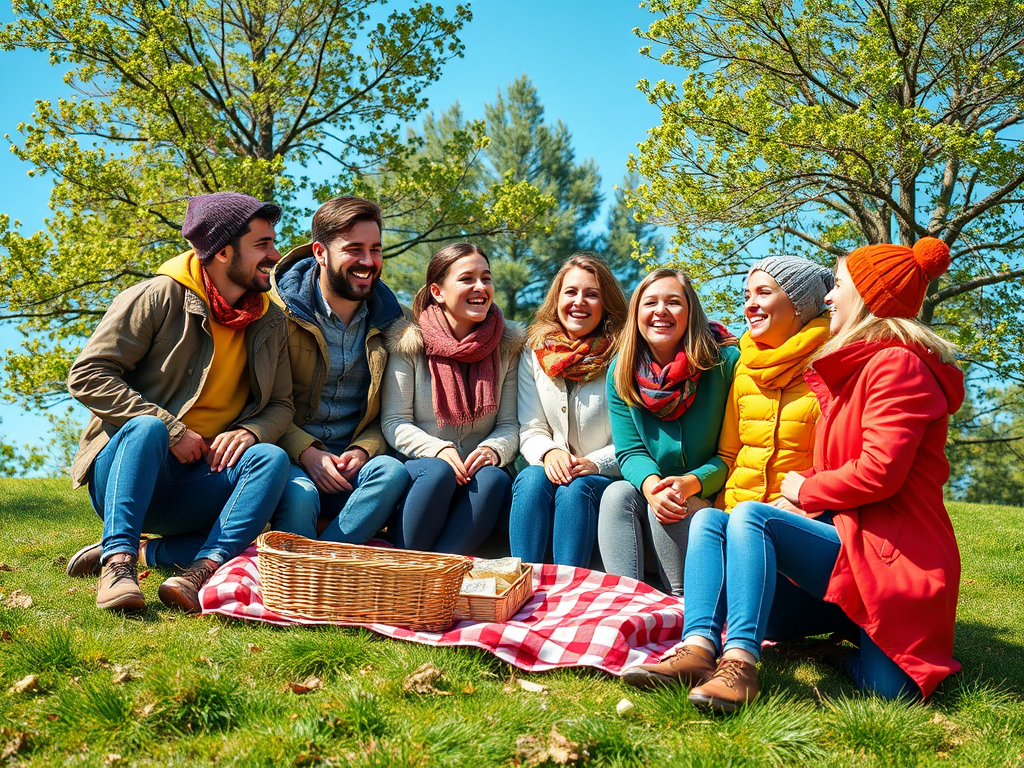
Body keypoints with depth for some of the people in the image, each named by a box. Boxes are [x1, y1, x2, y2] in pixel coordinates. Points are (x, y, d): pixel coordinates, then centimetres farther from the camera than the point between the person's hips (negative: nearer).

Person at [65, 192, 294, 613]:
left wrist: (251, 431, -13)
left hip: (197, 491, 4)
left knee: (271, 458, -25)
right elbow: (87, 375, -10)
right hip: (123, 475, -3)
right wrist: (170, 430, -18)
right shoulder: (158, 298, -5)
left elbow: (280, 405, 12)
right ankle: (118, 561, -38)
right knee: (147, 427, -36)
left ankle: (206, 567, -36)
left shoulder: (271, 323, 10)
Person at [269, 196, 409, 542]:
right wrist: (305, 452, -17)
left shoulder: (388, 320, 8)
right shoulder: (281, 309, -2)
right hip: (290, 460, -3)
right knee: (299, 495, -36)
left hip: (354, 464, 3)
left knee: (392, 472, -30)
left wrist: (364, 450, -10)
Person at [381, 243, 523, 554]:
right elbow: (395, 423, -4)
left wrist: (493, 450, -18)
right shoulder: (408, 343, -1)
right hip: (417, 468, -2)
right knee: (438, 471, -35)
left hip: (476, 472, 2)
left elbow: (510, 423, 5)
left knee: (495, 479, -31)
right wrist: (439, 450, -22)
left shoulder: (507, 347, 7)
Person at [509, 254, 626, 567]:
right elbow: (530, 430, 5)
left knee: (576, 488, -33)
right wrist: (548, 453, -17)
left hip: (606, 480, -2)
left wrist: (595, 463, -21)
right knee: (531, 478, -30)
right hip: (552, 470, 3)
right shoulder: (535, 353, 7)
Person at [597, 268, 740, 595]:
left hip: (710, 501, -3)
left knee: (672, 509, -31)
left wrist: (691, 483, -27)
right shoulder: (621, 372, 0)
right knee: (617, 493, -26)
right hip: (651, 493, 3)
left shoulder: (726, 362, -11)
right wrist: (651, 485, -24)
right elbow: (630, 451, -1)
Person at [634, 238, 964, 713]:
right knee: (708, 521, -6)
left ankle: (740, 665, -34)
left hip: (887, 557, -10)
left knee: (752, 515, -29)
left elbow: (879, 472, -20)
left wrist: (806, 490, -4)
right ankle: (699, 651, -27)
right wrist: (804, 499, 1)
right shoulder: (850, 368, 22)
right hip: (841, 537, 10)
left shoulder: (897, 365, -9)